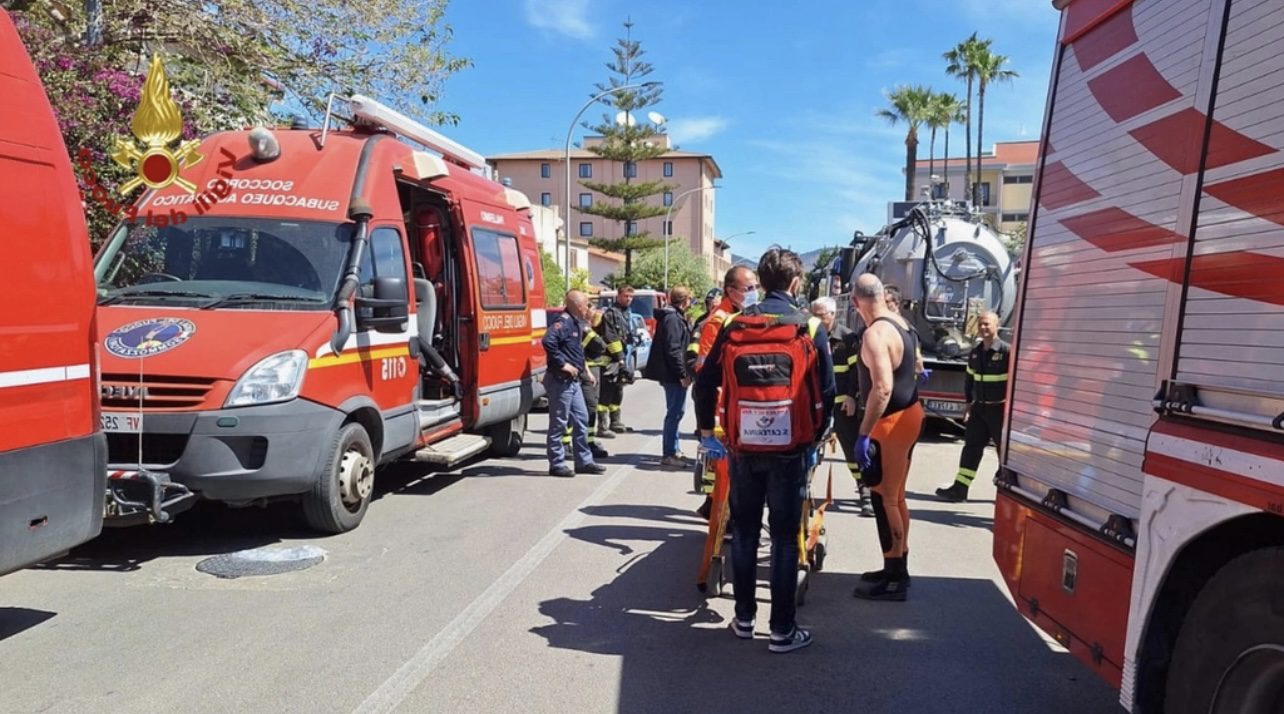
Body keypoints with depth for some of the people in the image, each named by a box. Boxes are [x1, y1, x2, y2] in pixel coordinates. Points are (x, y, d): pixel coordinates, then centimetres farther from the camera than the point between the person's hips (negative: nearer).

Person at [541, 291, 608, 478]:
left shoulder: (575, 324, 15)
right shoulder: (563, 322, -16)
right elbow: (548, 341, -31)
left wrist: (584, 367, 18)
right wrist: (562, 364, -25)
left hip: (572, 381, 10)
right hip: (560, 380, -10)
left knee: (581, 419, 13)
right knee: (558, 423, -1)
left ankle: (583, 461, 21)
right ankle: (557, 464, 7)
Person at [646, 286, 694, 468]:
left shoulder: (677, 317, 17)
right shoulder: (672, 319, -15)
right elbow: (673, 349, -21)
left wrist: (683, 372, 17)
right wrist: (683, 374, -20)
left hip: (673, 374, 11)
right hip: (673, 374, -11)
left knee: (676, 411, 17)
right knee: (675, 412, -7)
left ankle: (673, 450, 26)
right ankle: (669, 455, -2)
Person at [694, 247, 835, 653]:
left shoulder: (736, 324, 0)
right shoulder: (811, 327, -5)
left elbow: (706, 381, 2)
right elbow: (827, 390, -4)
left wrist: (706, 429, 13)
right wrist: (818, 437, 9)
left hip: (743, 445, 2)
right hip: (791, 448, -2)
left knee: (744, 532, 15)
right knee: (785, 537, 6)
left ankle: (744, 618, 25)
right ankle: (782, 630, 13)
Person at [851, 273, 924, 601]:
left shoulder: (875, 333, -22)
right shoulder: (902, 324, 8)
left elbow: (882, 388, -30)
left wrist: (863, 434, -28)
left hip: (892, 421, -10)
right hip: (909, 413, 10)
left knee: (884, 500, -1)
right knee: (896, 497, 17)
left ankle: (893, 580, 6)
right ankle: (897, 568, 28)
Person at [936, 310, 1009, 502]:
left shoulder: (1007, 351, -13)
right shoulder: (975, 352, 8)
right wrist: (968, 402, 15)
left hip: (999, 409, -6)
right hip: (979, 407, 6)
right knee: (971, 447, 5)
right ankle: (959, 488, 8)